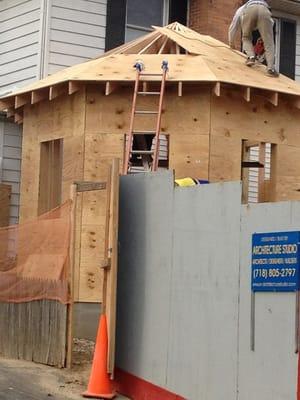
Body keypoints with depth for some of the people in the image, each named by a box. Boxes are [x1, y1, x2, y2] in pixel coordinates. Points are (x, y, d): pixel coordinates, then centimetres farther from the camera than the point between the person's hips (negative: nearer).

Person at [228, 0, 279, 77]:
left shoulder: (241, 9, 46)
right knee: (269, 42, 3)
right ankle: (271, 68, -14)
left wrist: (231, 42, 64)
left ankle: (251, 57, 0)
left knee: (246, 37, 24)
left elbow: (233, 27, 50)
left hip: (249, 10, -1)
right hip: (264, 10, 1)